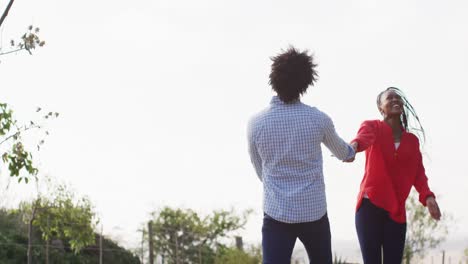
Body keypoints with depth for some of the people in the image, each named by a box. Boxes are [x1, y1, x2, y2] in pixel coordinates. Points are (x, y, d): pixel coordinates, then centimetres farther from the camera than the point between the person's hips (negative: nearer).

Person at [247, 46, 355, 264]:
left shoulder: (256, 123, -5)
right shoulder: (318, 119, -5)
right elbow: (341, 150, 18)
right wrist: (351, 151, 44)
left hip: (276, 213, 0)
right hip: (313, 212, 1)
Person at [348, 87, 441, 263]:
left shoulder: (412, 140, 14)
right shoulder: (372, 126, 3)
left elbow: (418, 173, 6)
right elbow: (365, 136, -22)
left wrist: (427, 196, -16)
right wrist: (354, 145, -48)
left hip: (396, 210, 3)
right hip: (369, 205, -3)